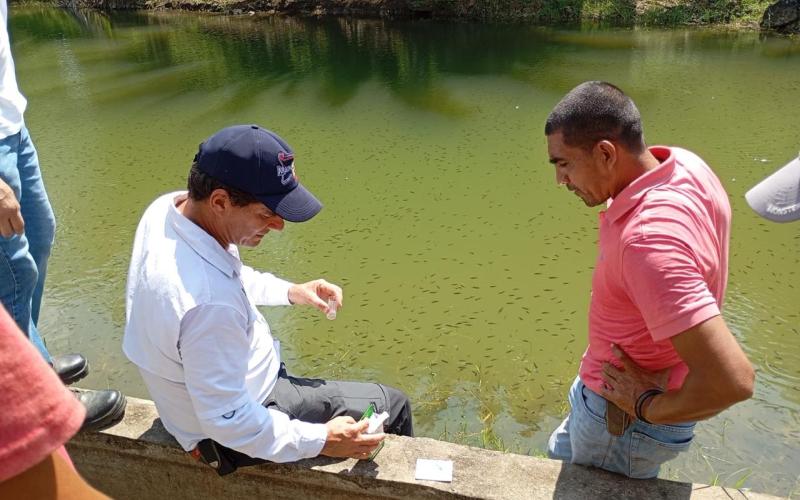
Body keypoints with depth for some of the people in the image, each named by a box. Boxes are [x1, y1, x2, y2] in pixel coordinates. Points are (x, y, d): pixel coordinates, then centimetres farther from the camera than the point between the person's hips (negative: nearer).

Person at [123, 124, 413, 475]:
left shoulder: (167, 207, -14)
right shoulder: (210, 301, -42)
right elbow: (228, 422, -30)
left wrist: (290, 292, 1)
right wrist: (321, 440, -24)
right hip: (232, 430, -8)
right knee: (393, 406, 4)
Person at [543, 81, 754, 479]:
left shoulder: (648, 239, -39)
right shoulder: (683, 164, -10)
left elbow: (732, 380, -42)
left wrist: (649, 407, -23)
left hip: (625, 421, -9)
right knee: (561, 458, 31)